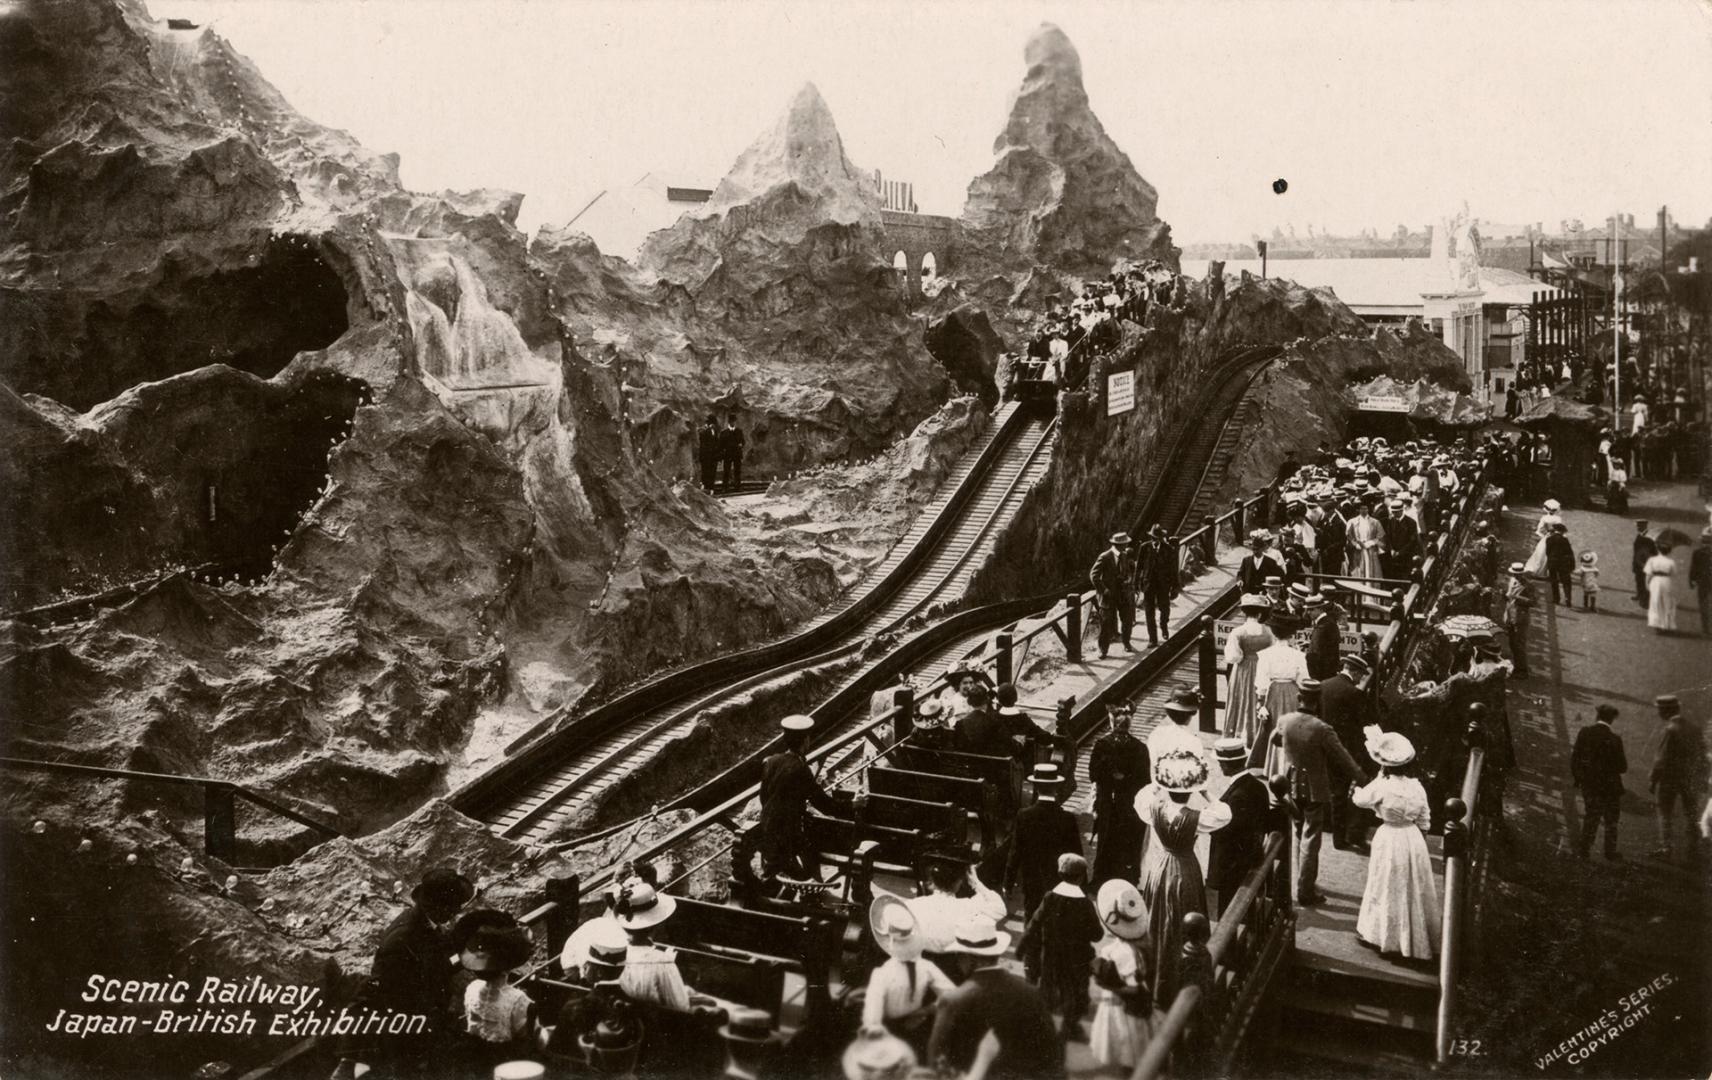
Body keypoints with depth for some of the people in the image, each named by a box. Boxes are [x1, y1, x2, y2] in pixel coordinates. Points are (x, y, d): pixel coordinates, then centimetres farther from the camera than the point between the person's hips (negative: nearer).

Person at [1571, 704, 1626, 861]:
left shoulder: (1584, 733, -9)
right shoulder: (1614, 739, -19)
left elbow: (1575, 758, -4)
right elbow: (1622, 767, -15)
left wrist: (1576, 777, 9)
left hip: (1588, 783, 3)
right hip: (1609, 785, -3)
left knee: (1591, 817, 17)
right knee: (1610, 820, 14)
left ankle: (1584, 848, 18)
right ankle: (1610, 851, 20)